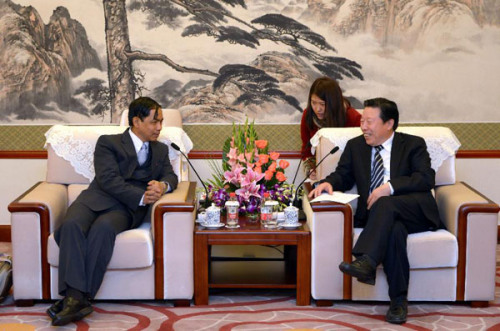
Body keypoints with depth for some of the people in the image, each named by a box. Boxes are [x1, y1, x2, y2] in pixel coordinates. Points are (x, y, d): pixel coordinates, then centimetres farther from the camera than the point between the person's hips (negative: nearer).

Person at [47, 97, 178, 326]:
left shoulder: (160, 150, 28)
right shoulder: (108, 143, 11)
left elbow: (171, 176, 14)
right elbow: (108, 180, -4)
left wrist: (163, 185, -11)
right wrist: (141, 196, -15)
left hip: (127, 209, 1)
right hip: (97, 198, -1)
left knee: (103, 227, -35)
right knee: (72, 225, -35)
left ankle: (79, 297, -38)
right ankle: (75, 297, -43)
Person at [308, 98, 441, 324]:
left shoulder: (413, 144, 9)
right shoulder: (355, 146, 22)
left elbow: (426, 178, -5)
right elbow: (343, 175, 19)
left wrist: (390, 186, -20)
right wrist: (328, 183, -7)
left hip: (414, 211, -2)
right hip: (377, 214, 2)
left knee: (386, 204, -36)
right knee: (395, 229, -34)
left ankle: (366, 262, -49)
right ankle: (398, 300, -34)